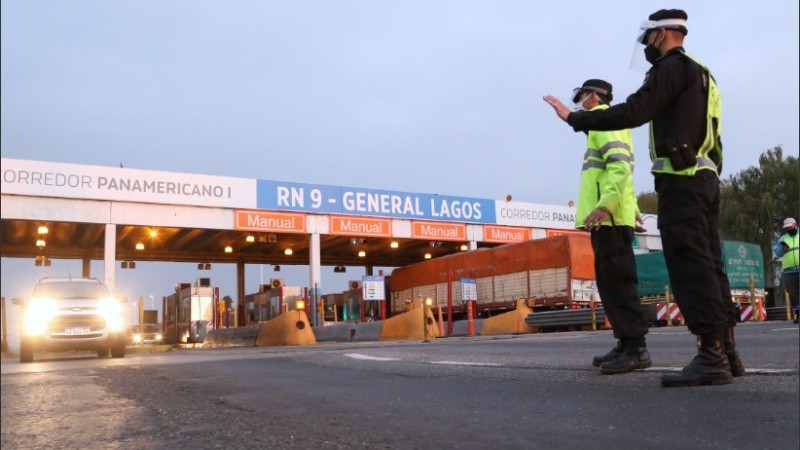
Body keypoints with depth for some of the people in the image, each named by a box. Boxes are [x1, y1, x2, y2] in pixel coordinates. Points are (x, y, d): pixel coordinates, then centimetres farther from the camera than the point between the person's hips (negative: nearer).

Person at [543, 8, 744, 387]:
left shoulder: (671, 67, -4)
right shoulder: (701, 74, 27)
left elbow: (632, 113, -16)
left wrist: (574, 118, -10)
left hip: (680, 179, -10)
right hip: (705, 178, 10)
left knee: (691, 267, -13)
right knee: (708, 264, 7)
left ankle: (711, 356, -15)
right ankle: (725, 352, 9)